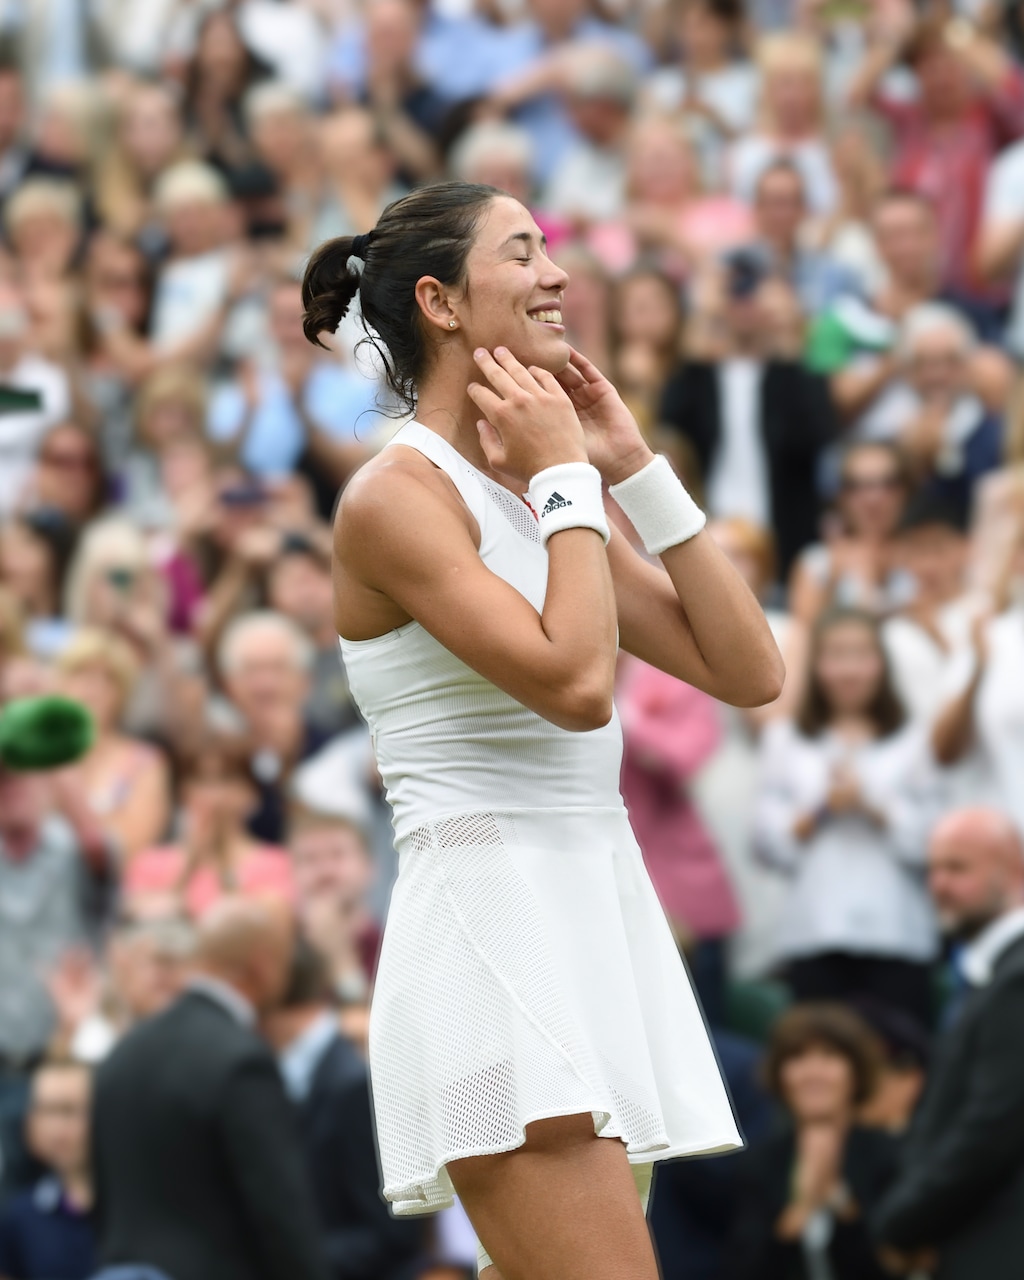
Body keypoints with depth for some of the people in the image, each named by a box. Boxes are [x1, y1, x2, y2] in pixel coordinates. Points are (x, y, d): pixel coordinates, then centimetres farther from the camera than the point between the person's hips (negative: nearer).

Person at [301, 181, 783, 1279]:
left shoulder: (538, 493, 17)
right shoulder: (395, 496, -7)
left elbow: (749, 672, 11)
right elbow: (575, 681, -20)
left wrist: (636, 471, 9)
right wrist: (566, 478, -8)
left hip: (598, 928, 9)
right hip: (491, 928, -9)